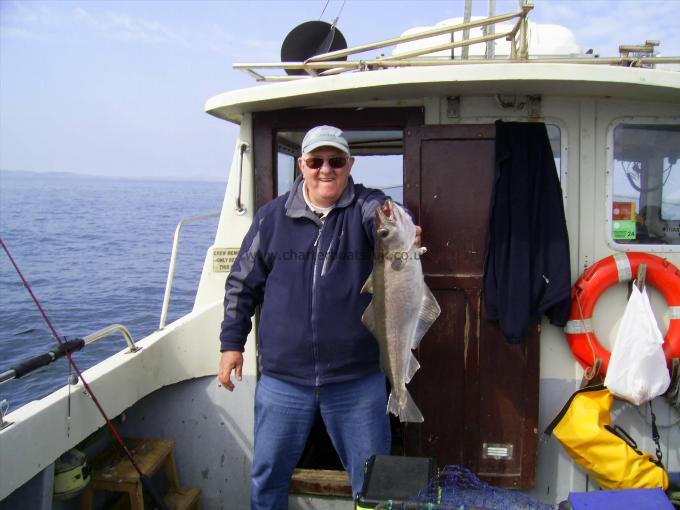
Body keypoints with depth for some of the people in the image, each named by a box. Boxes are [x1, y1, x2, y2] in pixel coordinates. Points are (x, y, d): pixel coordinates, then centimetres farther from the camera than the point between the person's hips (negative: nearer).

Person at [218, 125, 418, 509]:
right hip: (282, 379, 2)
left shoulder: (367, 206, -3)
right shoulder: (273, 216, 2)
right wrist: (232, 343, 4)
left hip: (359, 379, -1)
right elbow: (242, 283, 8)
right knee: (268, 476, 17)